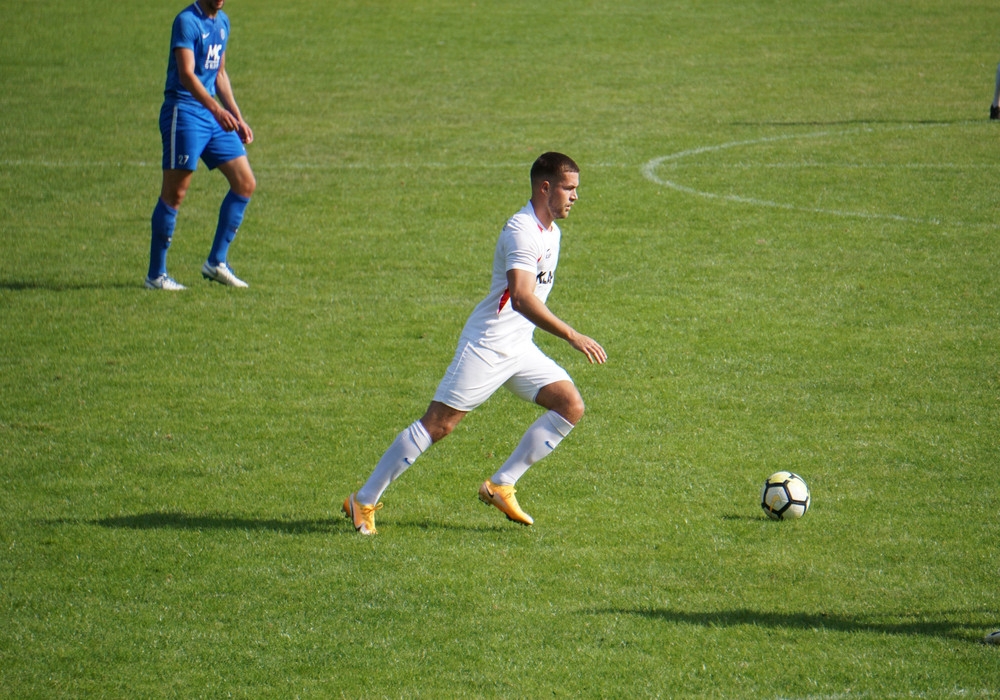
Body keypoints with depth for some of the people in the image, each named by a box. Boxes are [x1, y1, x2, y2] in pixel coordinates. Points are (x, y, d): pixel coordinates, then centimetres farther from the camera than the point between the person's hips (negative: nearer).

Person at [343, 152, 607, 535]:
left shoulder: (551, 232, 12)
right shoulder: (522, 231, -20)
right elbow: (522, 298, -34)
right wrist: (573, 336, -35)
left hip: (519, 347, 9)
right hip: (487, 345, -9)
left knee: (571, 406, -2)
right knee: (438, 423, -9)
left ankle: (501, 485, 3)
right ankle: (364, 501, -1)